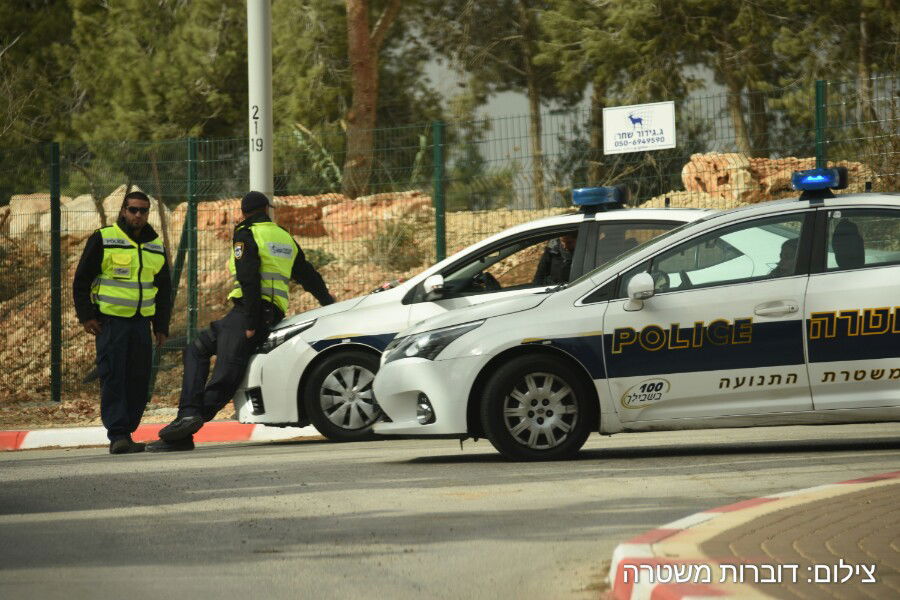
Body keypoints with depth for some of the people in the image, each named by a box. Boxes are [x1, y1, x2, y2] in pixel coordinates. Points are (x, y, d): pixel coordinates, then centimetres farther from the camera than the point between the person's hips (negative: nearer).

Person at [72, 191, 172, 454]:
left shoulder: (156, 246, 14)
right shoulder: (102, 239, -1)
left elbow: (164, 289, 23)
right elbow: (81, 280, 0)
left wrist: (161, 326, 16)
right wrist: (86, 316, -8)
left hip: (141, 323, 5)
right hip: (110, 321, -5)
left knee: (139, 381, 2)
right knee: (113, 378, -10)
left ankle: (126, 433, 9)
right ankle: (118, 435, -13)